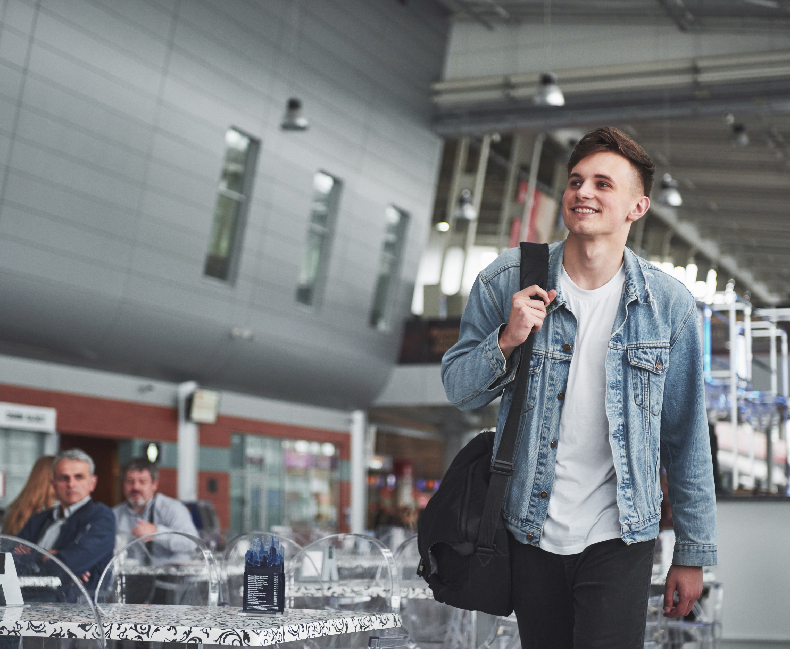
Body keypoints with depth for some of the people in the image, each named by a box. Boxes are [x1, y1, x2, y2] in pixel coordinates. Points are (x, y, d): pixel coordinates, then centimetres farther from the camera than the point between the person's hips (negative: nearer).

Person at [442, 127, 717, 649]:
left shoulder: (670, 305, -5)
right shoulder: (508, 282, -5)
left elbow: (687, 438, 1)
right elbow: (458, 389, 3)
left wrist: (694, 552, 5)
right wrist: (507, 340, -17)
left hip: (620, 537, -1)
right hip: (531, 532, 2)